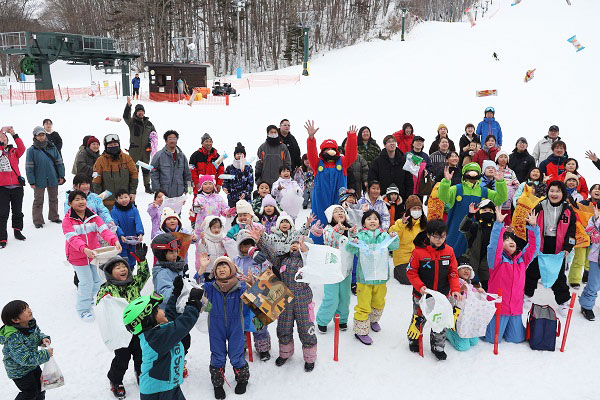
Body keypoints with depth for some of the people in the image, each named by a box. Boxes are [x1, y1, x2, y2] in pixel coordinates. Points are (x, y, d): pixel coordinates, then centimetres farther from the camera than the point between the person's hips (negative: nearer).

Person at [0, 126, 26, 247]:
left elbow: (22, 149, -11)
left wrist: (14, 135, -17)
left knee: (17, 211, 14)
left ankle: (17, 231, 32)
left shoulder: (13, 151, 9)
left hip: (17, 186, 2)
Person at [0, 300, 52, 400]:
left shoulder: (31, 323, -13)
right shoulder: (14, 338, -36)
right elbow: (26, 358, -37)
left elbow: (38, 334, 9)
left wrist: (43, 339, -13)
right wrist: (46, 354, -32)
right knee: (30, 392, 5)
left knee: (40, 385, 21)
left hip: (33, 365, 7)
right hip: (19, 371, -7)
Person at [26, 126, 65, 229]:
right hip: (39, 181, -3)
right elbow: (29, 167, -6)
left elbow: (59, 162, 8)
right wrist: (31, 182, -10)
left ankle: (54, 216, 32)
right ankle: (38, 221, 16)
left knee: (54, 199, 16)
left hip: (53, 179, 3)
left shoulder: (52, 148, 2)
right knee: (38, 201, 7)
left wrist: (61, 176, 4)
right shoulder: (31, 150, -6)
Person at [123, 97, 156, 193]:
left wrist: (151, 143, 6)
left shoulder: (148, 123, 12)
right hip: (134, 150, -3)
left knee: (146, 168, 10)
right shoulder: (132, 122, 2)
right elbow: (126, 117, -18)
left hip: (145, 150, 3)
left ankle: (147, 186, 18)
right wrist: (128, 106, -31)